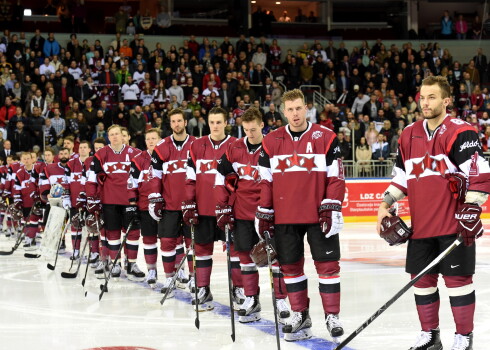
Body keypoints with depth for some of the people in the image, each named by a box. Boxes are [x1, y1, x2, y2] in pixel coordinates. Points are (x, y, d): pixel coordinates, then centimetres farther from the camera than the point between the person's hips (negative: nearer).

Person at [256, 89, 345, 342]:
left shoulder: (326, 138, -1)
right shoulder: (271, 142, 6)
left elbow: (336, 176, -2)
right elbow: (265, 181, 9)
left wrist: (332, 208, -9)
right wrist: (264, 214, 6)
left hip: (319, 215, -2)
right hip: (285, 216, 3)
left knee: (327, 263, -1)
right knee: (290, 265, 8)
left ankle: (332, 316, 8)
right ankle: (300, 315, 20)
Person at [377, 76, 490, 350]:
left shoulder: (460, 132, -10)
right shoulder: (409, 135, 12)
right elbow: (402, 175, 21)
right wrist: (386, 204, 11)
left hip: (454, 224, -6)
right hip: (421, 225, 6)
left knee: (457, 278, 0)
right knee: (422, 279, 11)